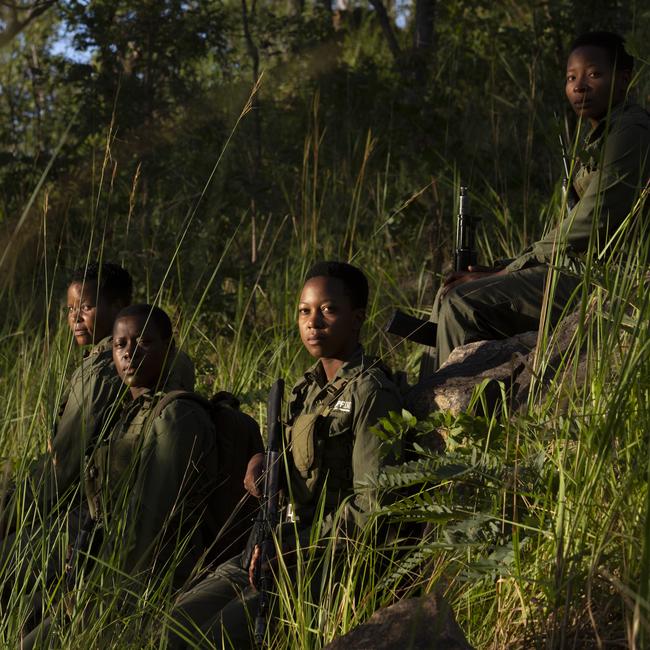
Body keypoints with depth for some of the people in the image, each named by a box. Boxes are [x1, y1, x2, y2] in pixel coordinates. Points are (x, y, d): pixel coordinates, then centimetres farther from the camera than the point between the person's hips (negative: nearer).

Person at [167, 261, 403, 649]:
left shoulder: (370, 393, -11)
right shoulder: (310, 388, 16)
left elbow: (372, 503, -17)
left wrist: (293, 546, -15)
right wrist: (263, 462, 1)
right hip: (288, 546, 9)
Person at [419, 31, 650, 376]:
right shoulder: (600, 137, 19)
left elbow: (589, 224, -19)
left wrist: (508, 270, -10)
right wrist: (501, 271, 7)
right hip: (581, 268, 11)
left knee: (464, 305, -18)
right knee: (450, 295, 10)